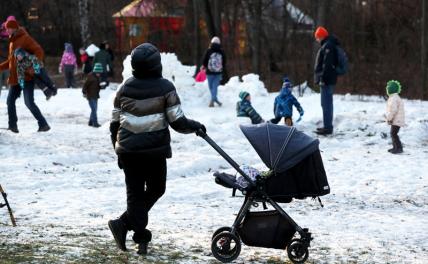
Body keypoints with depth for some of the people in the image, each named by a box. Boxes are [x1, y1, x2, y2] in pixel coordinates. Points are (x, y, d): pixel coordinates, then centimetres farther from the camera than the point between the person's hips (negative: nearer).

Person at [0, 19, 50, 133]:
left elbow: (39, 52, -20)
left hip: (26, 77, -9)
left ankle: (43, 124, -11)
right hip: (15, 78, 9)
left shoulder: (25, 38, -10)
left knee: (29, 102, -15)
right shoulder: (12, 41, 17)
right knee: (10, 100, 12)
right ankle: (13, 125, 21)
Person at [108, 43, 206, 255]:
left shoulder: (125, 88, 4)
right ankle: (125, 223, 2)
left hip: (128, 150, 3)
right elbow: (177, 122, -8)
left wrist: (119, 149, 20)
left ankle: (141, 238, 0)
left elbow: (115, 123, 8)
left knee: (135, 193, 9)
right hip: (155, 150, -3)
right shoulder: (165, 88, -8)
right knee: (156, 189, 14)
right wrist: (195, 126, 11)